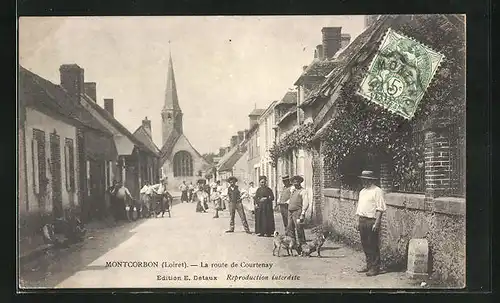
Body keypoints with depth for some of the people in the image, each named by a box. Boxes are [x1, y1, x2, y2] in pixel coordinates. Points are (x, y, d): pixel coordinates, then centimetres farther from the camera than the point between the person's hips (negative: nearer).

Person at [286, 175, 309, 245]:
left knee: (299, 229, -9)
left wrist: (302, 214, -20)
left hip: (298, 211, -7)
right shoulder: (292, 189, 17)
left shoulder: (303, 191, -4)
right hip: (290, 211, 7)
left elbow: (306, 203, -13)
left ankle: (302, 244, -3)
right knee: (290, 228, 5)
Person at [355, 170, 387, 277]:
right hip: (362, 220, 8)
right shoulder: (362, 191, 17)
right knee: (365, 244, 11)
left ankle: (375, 268, 4)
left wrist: (376, 223, -18)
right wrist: (358, 221, 17)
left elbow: (380, 209, -13)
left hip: (371, 221, -8)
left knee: (373, 245, -3)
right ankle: (369, 265, 22)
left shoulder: (377, 191, -8)